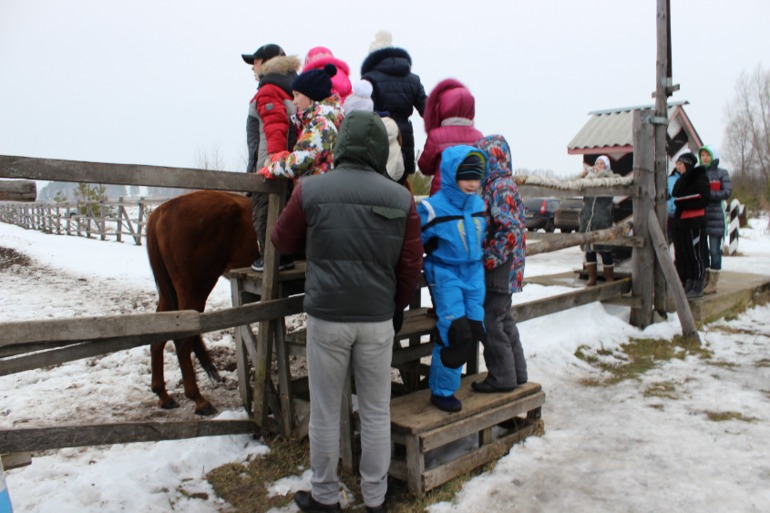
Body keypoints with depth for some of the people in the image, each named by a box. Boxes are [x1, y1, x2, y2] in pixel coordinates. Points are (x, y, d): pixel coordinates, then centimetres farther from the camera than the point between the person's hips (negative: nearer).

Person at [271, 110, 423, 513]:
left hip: (326, 317, -1)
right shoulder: (401, 198, -1)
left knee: (325, 412, 13)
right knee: (376, 412, 15)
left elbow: (283, 241, 7)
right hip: (378, 319, 2)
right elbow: (412, 264, 4)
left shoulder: (310, 190, -6)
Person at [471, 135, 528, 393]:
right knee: (504, 320, 17)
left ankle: (502, 377, 9)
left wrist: (489, 259, -19)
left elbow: (511, 231, -25)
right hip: (504, 270, 10)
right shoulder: (499, 186, 13)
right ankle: (516, 372, 28)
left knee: (491, 321, -2)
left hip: (499, 271, -10)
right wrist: (488, 258, 15)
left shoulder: (501, 188, -16)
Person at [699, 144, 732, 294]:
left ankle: (713, 283, 3)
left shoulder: (722, 173, 2)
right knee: (701, 248, 7)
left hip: (715, 216, -4)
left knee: (714, 249, -2)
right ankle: (704, 280, 17)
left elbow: (727, 192, -8)